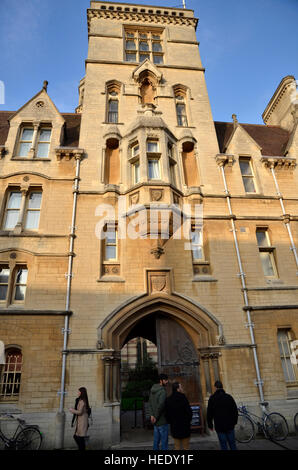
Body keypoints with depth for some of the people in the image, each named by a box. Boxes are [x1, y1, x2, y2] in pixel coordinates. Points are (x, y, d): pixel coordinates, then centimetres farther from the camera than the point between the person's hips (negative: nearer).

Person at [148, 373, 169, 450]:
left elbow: (150, 403, 4)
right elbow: (160, 406, -32)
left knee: (156, 438, 20)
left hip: (156, 420, 8)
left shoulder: (153, 389, 3)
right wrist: (156, 417, -19)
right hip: (162, 420, -8)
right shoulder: (163, 392, -25)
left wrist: (152, 415, -2)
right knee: (164, 439, 6)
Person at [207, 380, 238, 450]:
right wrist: (235, 422, 19)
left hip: (219, 426, -3)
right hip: (230, 425, 3)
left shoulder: (212, 398, -5)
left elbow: (209, 413, -4)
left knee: (223, 445, 4)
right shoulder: (229, 397, 2)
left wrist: (210, 425, 5)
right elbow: (235, 411, 8)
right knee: (232, 443, 13)